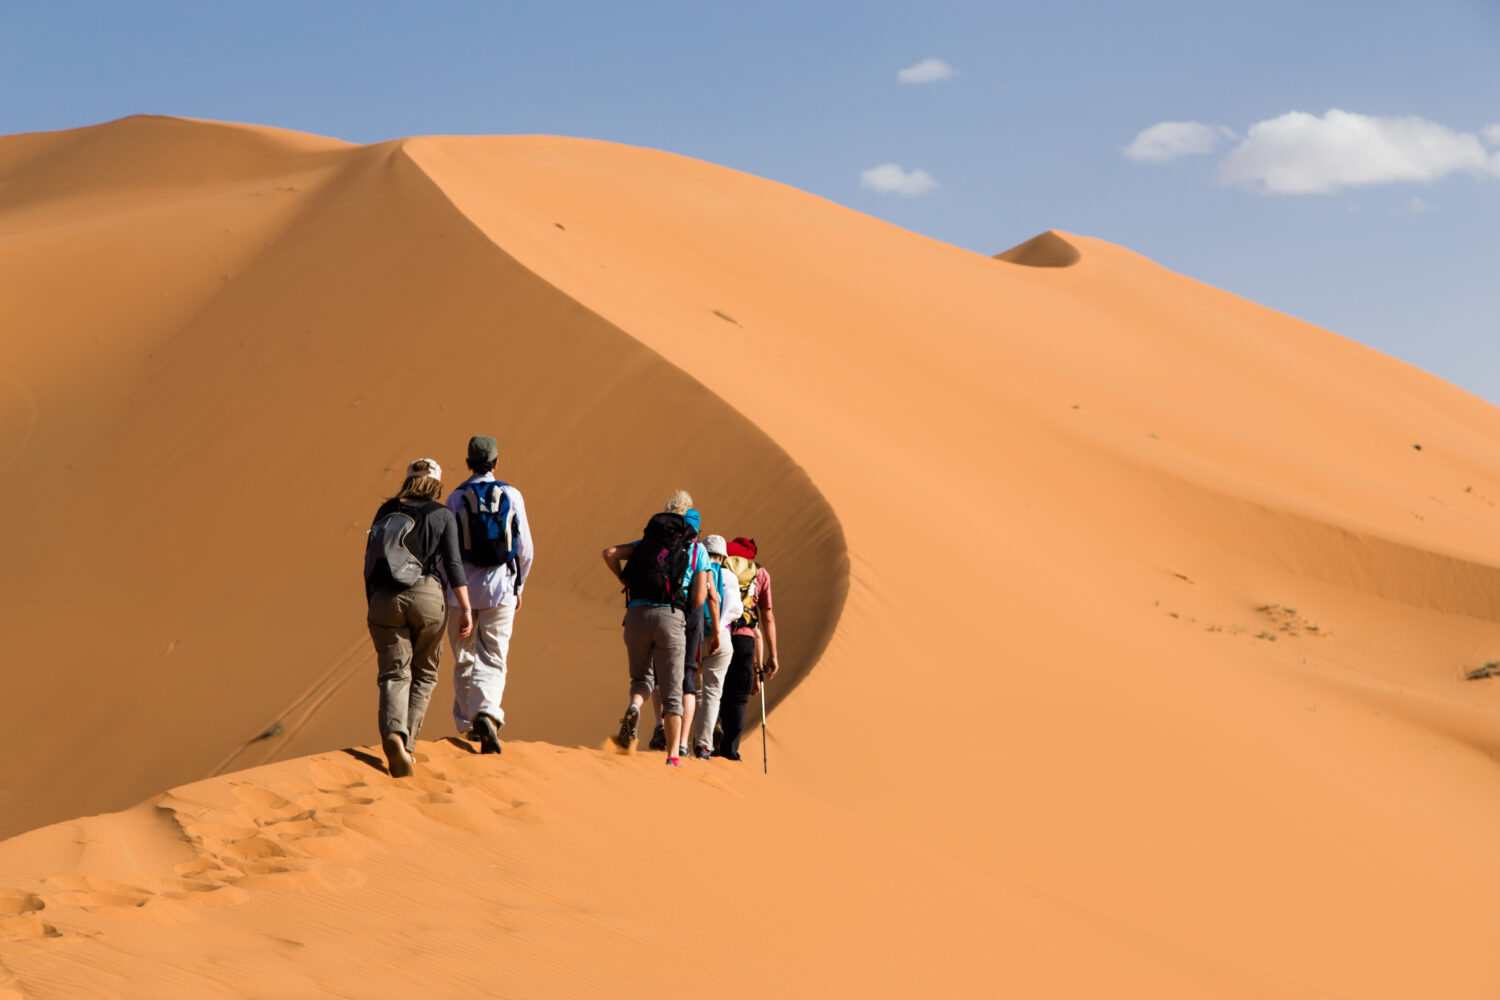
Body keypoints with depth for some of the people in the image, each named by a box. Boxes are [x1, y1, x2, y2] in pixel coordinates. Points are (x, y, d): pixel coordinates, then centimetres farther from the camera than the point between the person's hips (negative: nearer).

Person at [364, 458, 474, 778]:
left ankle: (393, 734, -27)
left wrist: (372, 605, 22)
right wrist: (465, 608, -4)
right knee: (424, 674, 14)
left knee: (394, 675, 0)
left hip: (385, 597, 2)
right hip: (426, 596, -2)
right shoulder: (442, 515, 4)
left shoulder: (385, 511, 13)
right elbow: (452, 563, -5)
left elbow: (370, 561, 13)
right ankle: (407, 745, 7)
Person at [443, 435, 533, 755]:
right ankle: (487, 714, -23)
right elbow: (525, 550, 3)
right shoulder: (511, 496, 0)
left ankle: (467, 723, 21)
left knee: (464, 660, 14)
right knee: (492, 661, 1)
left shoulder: (456, 498, -3)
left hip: (463, 587, 0)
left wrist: (442, 592, 4)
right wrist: (519, 586, 16)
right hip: (501, 590, 0)